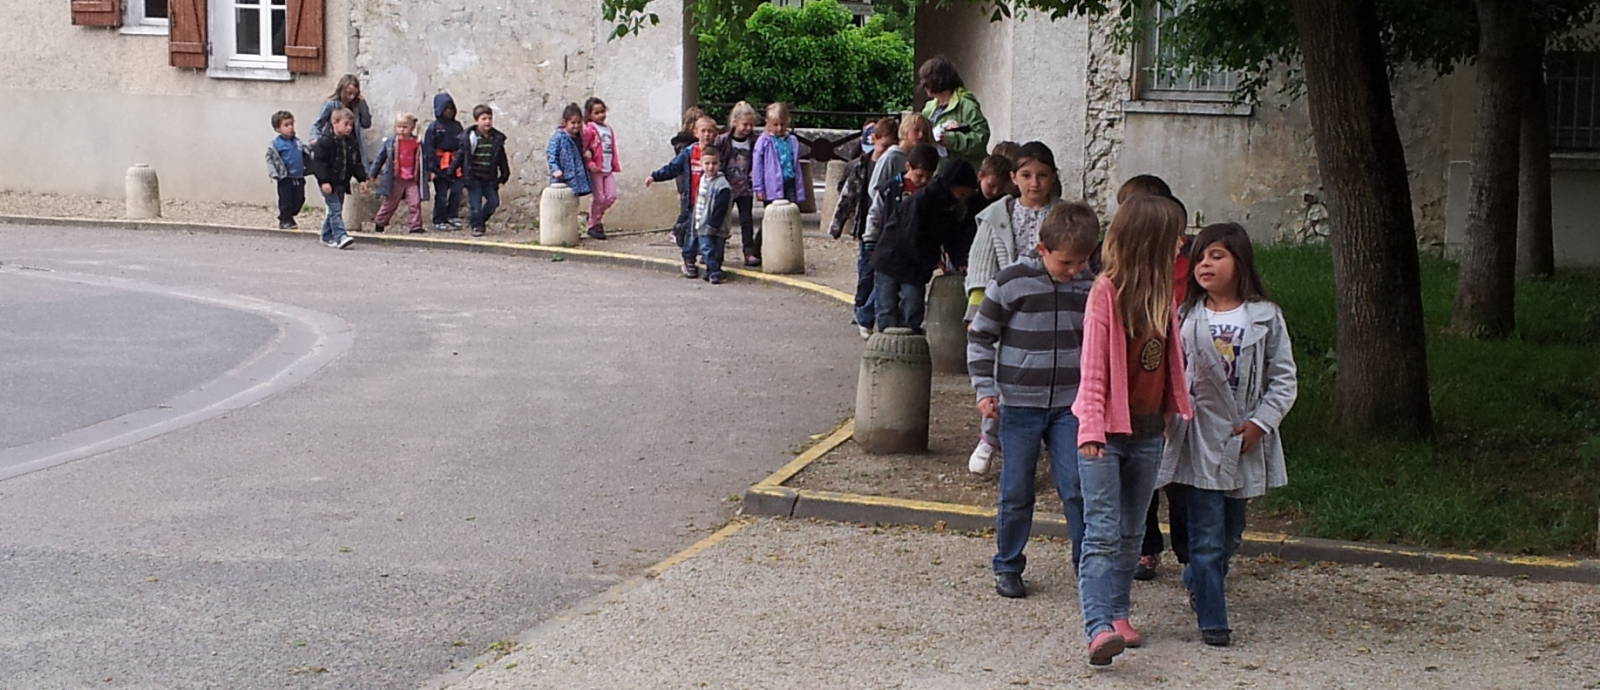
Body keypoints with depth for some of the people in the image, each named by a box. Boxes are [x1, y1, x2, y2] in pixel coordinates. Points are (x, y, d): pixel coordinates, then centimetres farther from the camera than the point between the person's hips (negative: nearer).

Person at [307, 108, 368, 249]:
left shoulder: (351, 143, 7)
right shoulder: (325, 142, -14)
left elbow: (357, 163, 14)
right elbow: (318, 162, -17)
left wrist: (362, 179, 7)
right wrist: (324, 181, -22)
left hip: (342, 183, 7)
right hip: (329, 183, -7)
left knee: (335, 210, 13)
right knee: (335, 209, -12)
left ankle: (327, 236, 25)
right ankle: (341, 237, -20)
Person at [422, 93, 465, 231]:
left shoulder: (457, 126, 10)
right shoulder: (434, 127, -4)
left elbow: (462, 146, 15)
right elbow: (428, 149, -7)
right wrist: (431, 169, -13)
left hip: (455, 166, 4)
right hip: (440, 166, -4)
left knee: (457, 191, -2)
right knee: (441, 195, 1)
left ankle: (452, 217, 11)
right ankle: (439, 221, 10)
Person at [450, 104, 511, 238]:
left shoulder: (497, 138, 4)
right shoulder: (469, 137, -7)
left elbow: (502, 159, 13)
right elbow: (460, 155, -3)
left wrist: (504, 174, 14)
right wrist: (452, 171, -2)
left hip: (489, 178, 3)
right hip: (474, 178, -3)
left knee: (493, 201, 2)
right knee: (475, 203, -2)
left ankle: (482, 220, 24)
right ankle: (476, 226, 13)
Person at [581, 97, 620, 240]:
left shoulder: (609, 129, 14)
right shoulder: (590, 129, -8)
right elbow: (582, 148, -12)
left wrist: (615, 165, 9)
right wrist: (590, 164, -19)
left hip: (608, 169, 6)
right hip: (596, 169, -6)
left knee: (611, 196, 2)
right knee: (599, 198, -4)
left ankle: (597, 216, 24)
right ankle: (593, 226, 10)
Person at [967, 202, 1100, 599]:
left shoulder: (1091, 288, 0)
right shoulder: (1012, 283, -10)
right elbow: (979, 336, -1)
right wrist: (985, 389, -8)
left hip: (1070, 405, 2)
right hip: (1019, 404, -2)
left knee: (1077, 488, -4)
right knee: (1016, 492, 6)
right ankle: (1007, 567, 20)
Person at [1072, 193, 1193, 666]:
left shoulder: (1161, 293, 8)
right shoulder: (1107, 291, -12)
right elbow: (1092, 368, -14)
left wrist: (1175, 411, 9)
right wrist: (1091, 429, -20)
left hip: (1147, 432, 7)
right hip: (1108, 430, -7)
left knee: (1131, 534, 13)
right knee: (1103, 533, -11)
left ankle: (1119, 614, 21)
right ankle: (1098, 627, -16)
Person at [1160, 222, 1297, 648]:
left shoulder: (1265, 318, 0)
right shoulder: (1185, 317, 1)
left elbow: (1283, 379, 2)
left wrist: (1261, 422, -9)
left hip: (1245, 443, 2)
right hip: (1199, 441, -2)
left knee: (1230, 533, 15)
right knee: (1207, 536, -6)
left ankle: (1196, 582, 42)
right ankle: (1212, 620, 2)